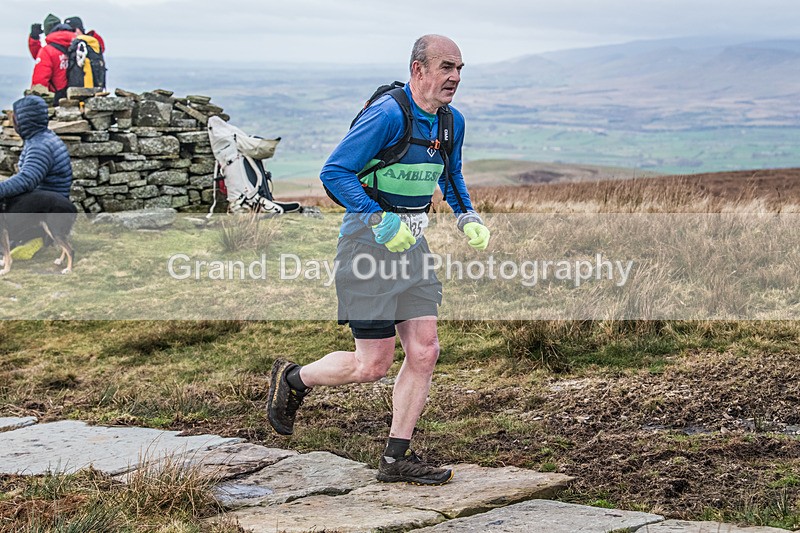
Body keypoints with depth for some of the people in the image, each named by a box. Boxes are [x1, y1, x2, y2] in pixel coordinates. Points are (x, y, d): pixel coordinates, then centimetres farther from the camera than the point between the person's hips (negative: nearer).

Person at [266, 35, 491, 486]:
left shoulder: (452, 122, 7)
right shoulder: (388, 115, -18)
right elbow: (335, 172, -18)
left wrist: (467, 216, 9)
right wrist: (380, 219, -28)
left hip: (412, 245, 8)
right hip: (369, 244, -8)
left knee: (424, 352, 1)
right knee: (373, 365, -4)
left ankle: (397, 458, 11)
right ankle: (292, 379, 22)